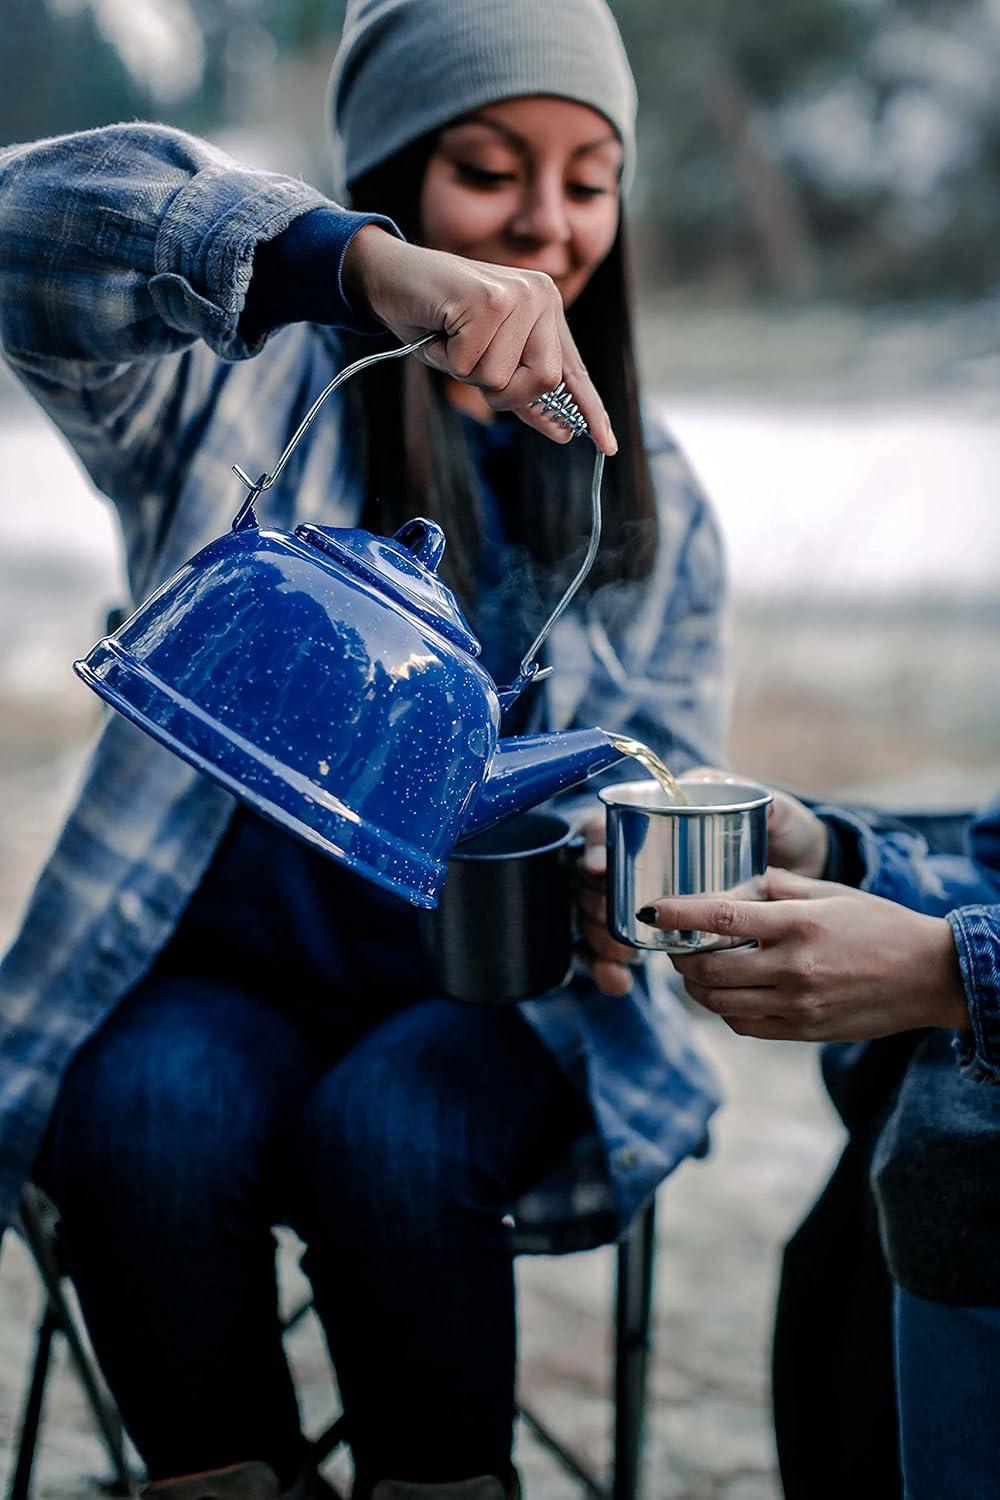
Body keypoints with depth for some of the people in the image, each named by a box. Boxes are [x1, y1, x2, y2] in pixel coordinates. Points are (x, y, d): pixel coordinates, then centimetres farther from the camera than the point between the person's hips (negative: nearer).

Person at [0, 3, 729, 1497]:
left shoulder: (646, 493, 10)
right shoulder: (247, 384, 0)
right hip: (224, 979, 0)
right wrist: (364, 260, -38)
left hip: (493, 998, 1)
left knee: (387, 1139, -31)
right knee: (150, 1121, -32)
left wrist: (622, 875, -19)